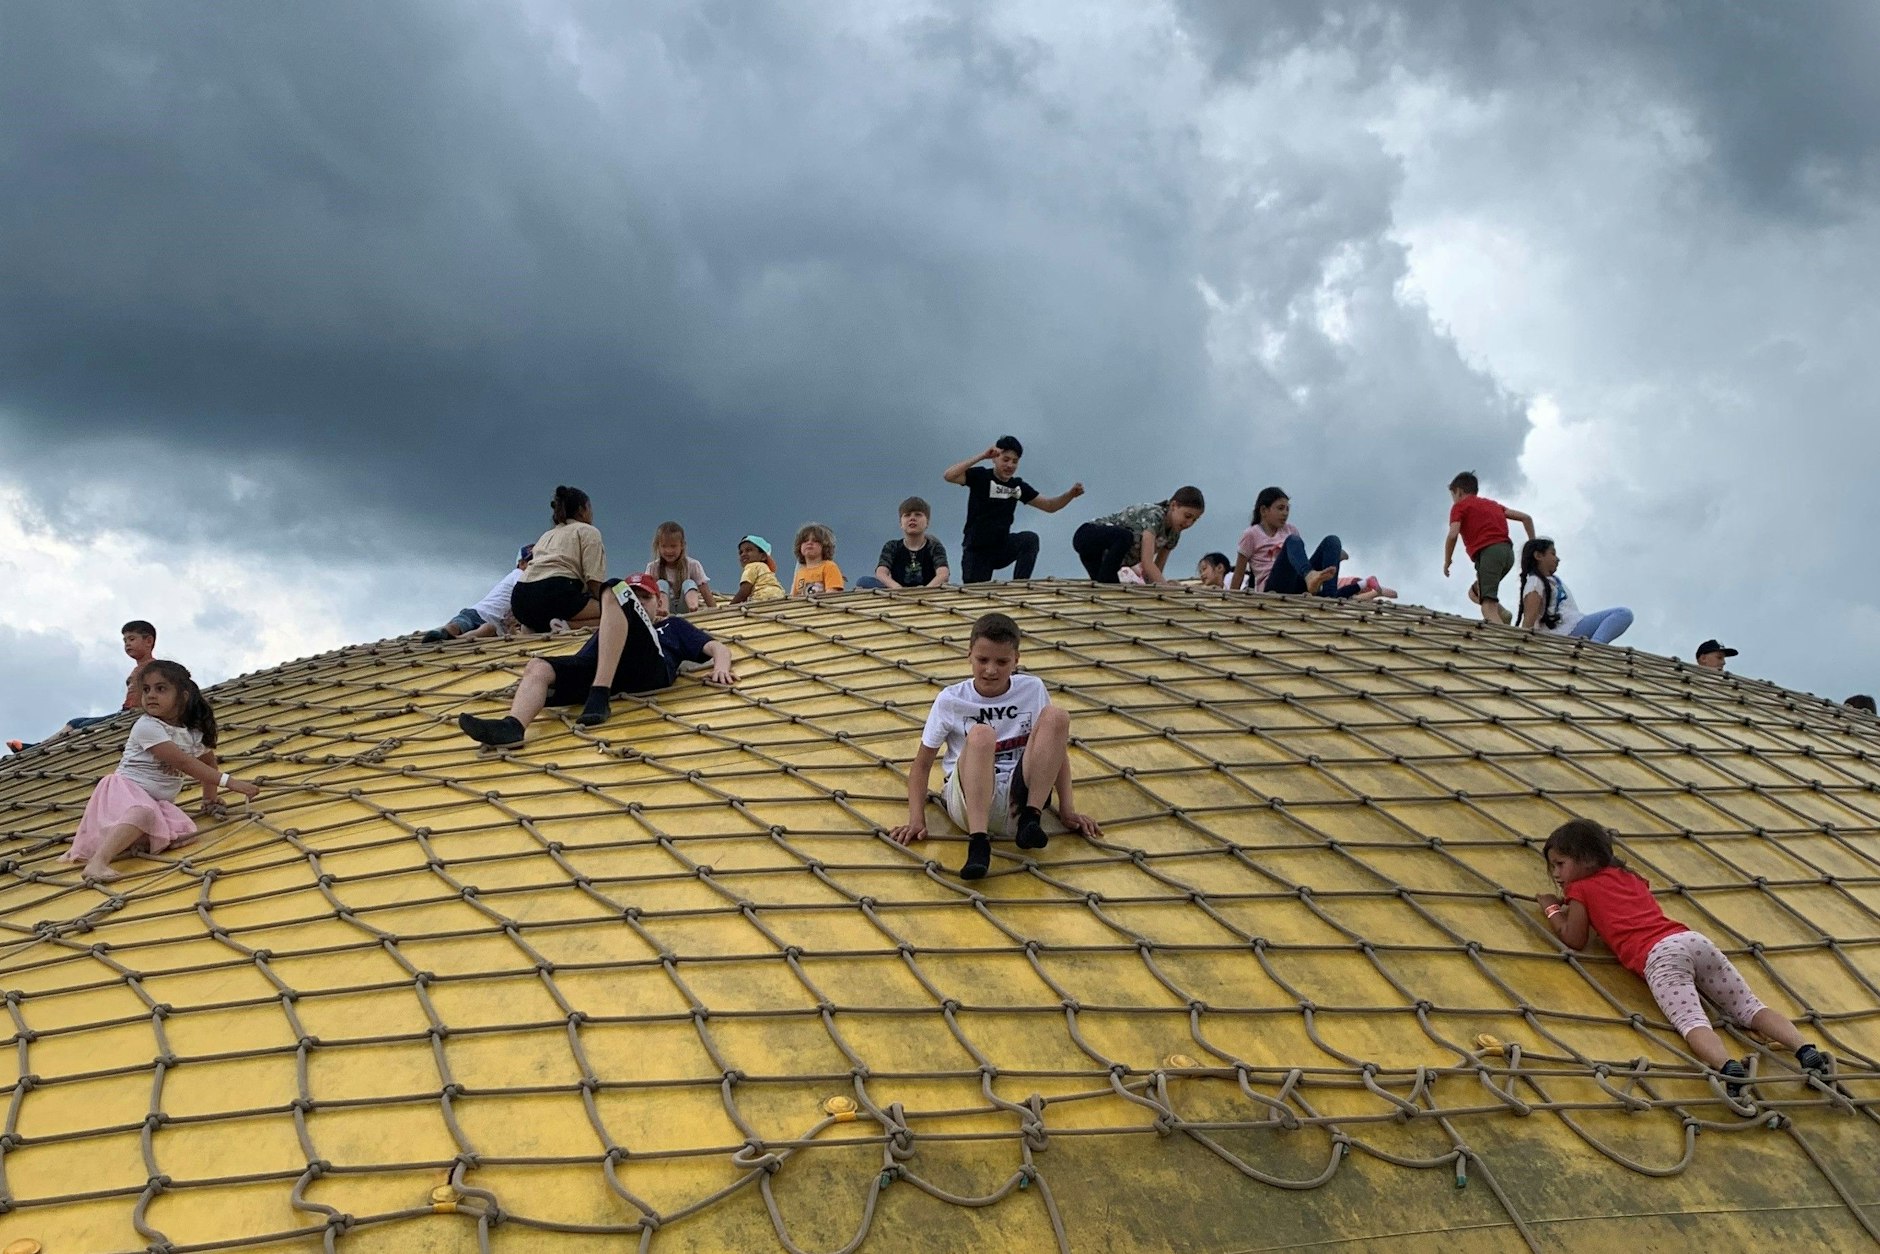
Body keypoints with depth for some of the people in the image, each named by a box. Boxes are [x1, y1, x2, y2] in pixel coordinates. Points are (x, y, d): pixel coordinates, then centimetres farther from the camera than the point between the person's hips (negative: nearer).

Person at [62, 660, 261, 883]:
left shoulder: (194, 733, 6)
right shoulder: (146, 726, -15)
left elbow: (208, 762, 28)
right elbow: (184, 763, -22)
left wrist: (210, 799, 24)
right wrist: (227, 781, -25)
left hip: (158, 801, 6)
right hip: (125, 788, -6)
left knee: (184, 831, -24)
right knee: (143, 812, -41)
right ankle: (97, 863, -47)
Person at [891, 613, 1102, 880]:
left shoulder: (1033, 690, 8)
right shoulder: (950, 701, 3)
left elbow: (1056, 749, 16)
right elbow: (922, 764, 6)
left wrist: (1067, 811, 7)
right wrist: (917, 820, -7)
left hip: (1020, 797, 2)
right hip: (970, 802, -2)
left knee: (1056, 716, -18)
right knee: (981, 734, -33)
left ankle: (1031, 819, -21)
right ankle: (979, 842, -41)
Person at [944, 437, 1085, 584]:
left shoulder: (1018, 486, 3)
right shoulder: (980, 476, -9)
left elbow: (1049, 506, 8)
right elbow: (948, 476, -26)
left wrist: (1070, 494, -12)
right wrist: (982, 456, -30)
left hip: (1002, 547, 3)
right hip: (976, 551, -3)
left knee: (1030, 539, -25)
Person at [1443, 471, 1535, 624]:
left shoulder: (1460, 506, 10)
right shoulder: (1493, 504, 30)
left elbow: (1453, 535, -6)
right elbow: (1526, 518, 21)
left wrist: (1447, 561, 5)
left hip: (1488, 552, -7)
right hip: (1508, 551, 7)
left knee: (1488, 607, -15)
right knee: (1475, 592, 23)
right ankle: (1502, 614, -2)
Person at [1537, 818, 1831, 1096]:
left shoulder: (1581, 888, 16)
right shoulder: (1630, 877, 36)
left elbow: (1575, 939, 17)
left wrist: (1551, 908, 33)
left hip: (1658, 955, -6)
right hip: (1694, 939, 6)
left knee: (1691, 1022, -27)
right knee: (1750, 1008, 0)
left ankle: (1728, 1067, -55)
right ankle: (1804, 1049, -25)